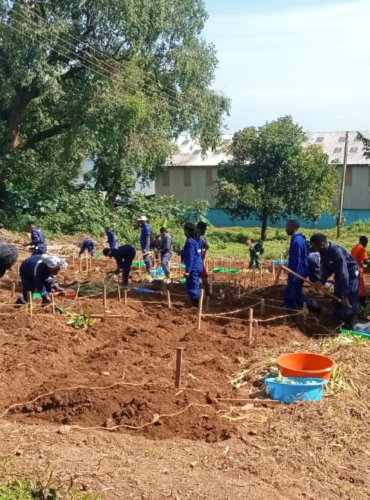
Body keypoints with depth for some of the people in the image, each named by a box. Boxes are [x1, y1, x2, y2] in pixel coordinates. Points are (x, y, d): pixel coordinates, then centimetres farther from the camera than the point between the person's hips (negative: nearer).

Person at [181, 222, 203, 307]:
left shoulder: (190, 241, -18)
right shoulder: (198, 240, 11)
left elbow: (190, 257, -21)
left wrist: (187, 270, -21)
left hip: (193, 267, -10)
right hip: (198, 266, 10)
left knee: (191, 288, -3)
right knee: (195, 286, 17)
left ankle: (196, 306, 0)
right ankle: (197, 305, 22)